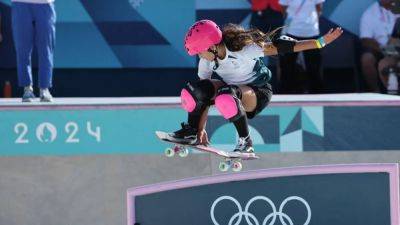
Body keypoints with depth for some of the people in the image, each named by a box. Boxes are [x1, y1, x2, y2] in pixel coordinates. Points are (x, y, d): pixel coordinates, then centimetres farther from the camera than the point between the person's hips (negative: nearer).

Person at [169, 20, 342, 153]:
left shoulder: (243, 48, -29)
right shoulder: (206, 61, -12)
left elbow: (279, 47, -26)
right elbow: (203, 94, -4)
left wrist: (321, 42, -26)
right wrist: (201, 128, -6)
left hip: (259, 92, -5)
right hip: (233, 88, 5)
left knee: (227, 96, -38)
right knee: (197, 89, -22)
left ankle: (245, 142, -24)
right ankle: (191, 133, -7)